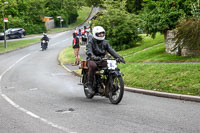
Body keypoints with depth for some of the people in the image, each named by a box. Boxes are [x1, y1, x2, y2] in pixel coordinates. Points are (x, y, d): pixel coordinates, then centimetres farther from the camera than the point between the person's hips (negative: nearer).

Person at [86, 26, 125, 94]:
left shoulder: (105, 42, 12)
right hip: (92, 60, -4)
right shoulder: (91, 42, -3)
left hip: (102, 60, 4)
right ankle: (89, 84, -23)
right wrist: (93, 57, -45)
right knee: (93, 66, -39)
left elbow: (111, 50, 1)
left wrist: (118, 57, -16)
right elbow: (88, 51, -22)